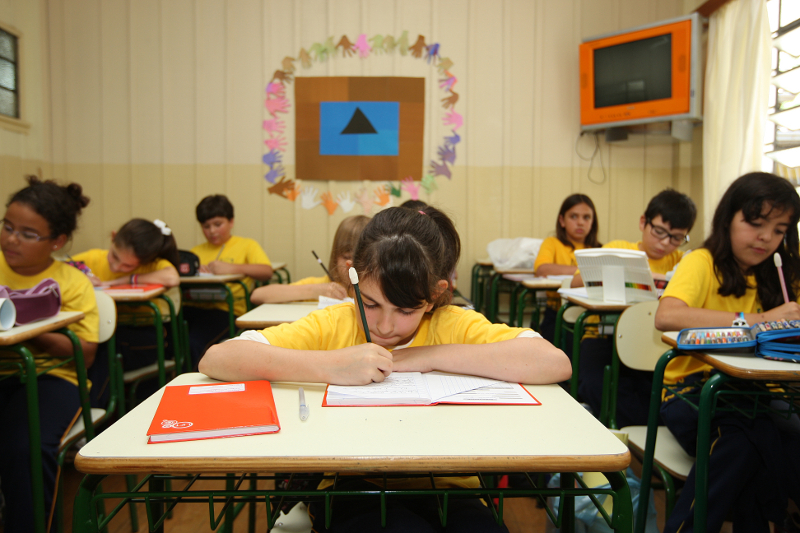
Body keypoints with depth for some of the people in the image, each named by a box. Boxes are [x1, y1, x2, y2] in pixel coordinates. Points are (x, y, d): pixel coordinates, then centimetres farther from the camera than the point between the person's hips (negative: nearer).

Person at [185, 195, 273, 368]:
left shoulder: (247, 245, 14)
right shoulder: (197, 251, 28)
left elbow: (267, 272, -6)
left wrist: (231, 268, -17)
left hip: (225, 309, -4)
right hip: (194, 306, 4)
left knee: (195, 343, -33)